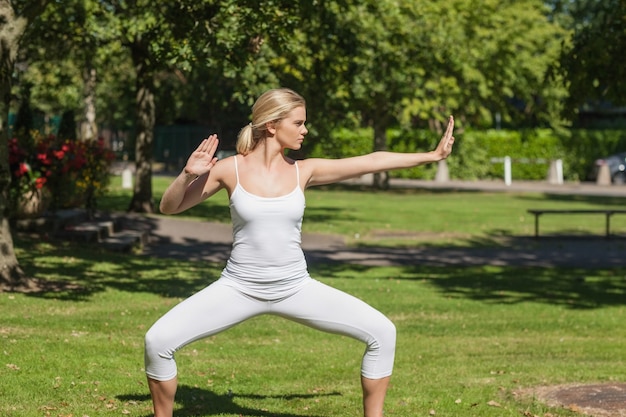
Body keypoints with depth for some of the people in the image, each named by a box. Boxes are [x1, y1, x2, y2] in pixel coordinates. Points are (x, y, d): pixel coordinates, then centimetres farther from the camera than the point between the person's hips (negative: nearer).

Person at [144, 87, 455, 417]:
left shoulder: (304, 171, 0)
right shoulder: (230, 169, -7)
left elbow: (371, 161, 4)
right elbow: (169, 208, -2)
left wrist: (432, 155, 7)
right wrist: (188, 174, -21)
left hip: (296, 288, 2)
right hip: (239, 288, -2)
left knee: (382, 333, -8)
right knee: (158, 341, -19)